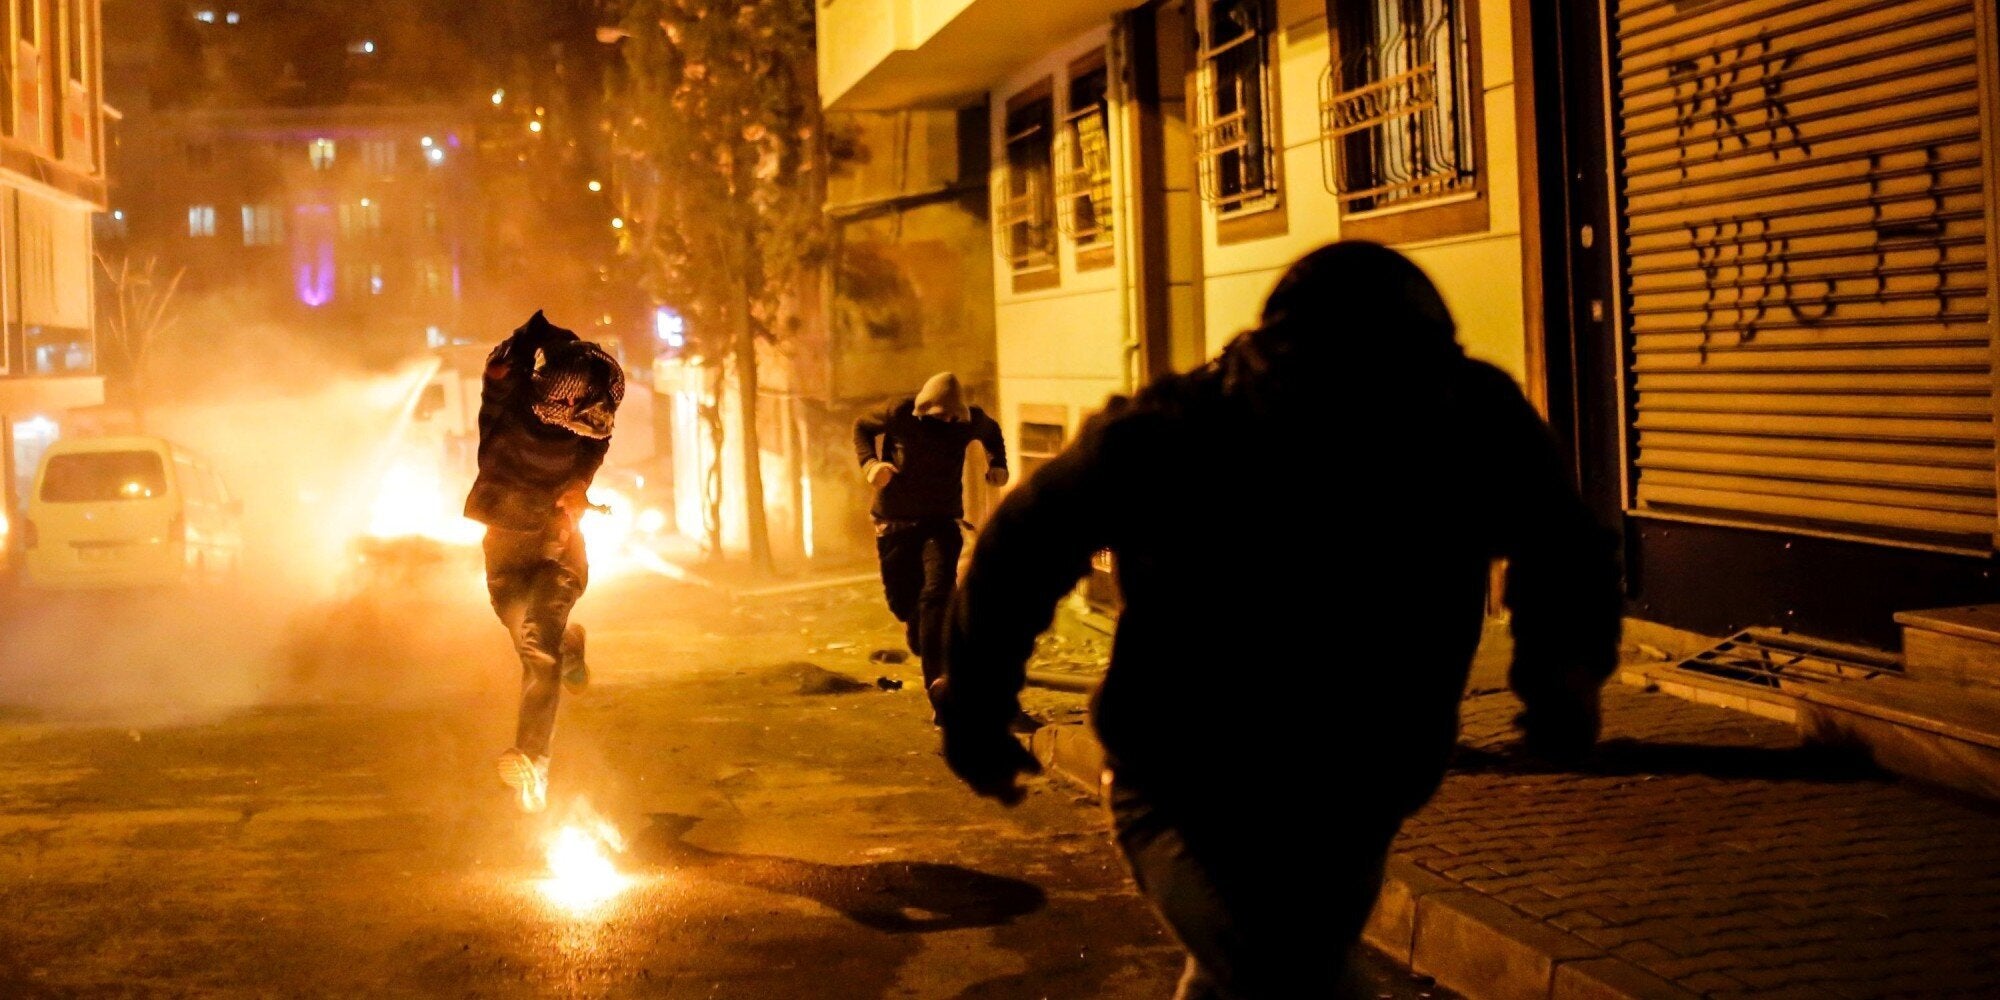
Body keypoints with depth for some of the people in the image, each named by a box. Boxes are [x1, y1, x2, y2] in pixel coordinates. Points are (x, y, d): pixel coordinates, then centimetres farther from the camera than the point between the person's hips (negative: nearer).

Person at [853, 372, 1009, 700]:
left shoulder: (971, 420, -6)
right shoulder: (900, 414, -12)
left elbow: (992, 432, 18)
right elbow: (862, 426, 6)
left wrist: (997, 465, 2)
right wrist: (870, 463, -12)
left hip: (942, 522, 0)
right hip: (896, 522, 1)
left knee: (937, 593, -21)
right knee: (901, 600, 8)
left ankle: (936, 682, -25)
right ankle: (915, 624, 48)